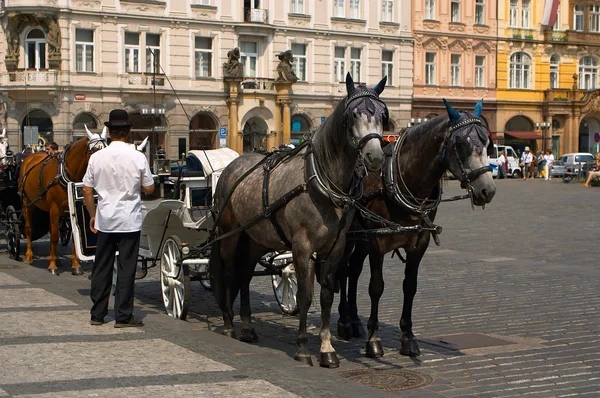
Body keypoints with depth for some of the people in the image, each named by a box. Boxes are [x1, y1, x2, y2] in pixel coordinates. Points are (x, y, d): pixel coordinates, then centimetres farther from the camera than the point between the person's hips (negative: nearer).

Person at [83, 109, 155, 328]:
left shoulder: (97, 157, -2)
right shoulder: (138, 158, -8)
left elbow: (87, 190, 2)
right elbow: (149, 189, -1)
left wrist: (92, 215, 14)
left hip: (105, 220, 3)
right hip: (130, 220, -2)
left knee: (101, 268, 11)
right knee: (126, 268, 3)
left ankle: (97, 314, 18)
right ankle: (123, 316, 5)